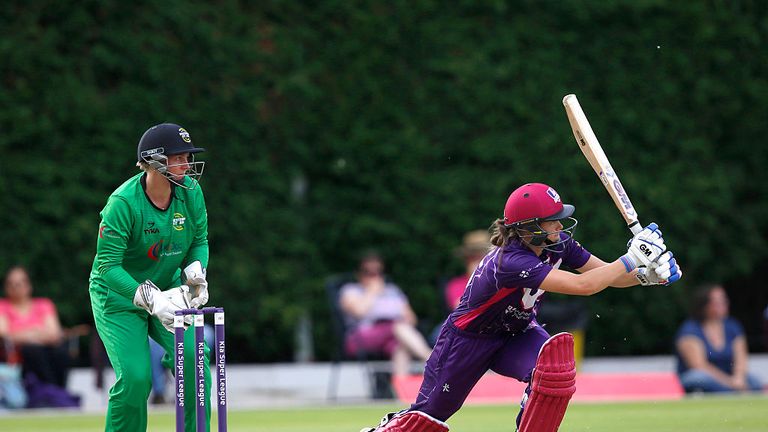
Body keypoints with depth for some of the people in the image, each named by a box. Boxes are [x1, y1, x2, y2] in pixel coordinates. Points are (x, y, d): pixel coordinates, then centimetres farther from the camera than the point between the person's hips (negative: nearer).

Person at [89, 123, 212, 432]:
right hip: (118, 296, -5)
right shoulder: (123, 202, -26)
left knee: (195, 361, -15)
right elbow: (107, 266, -27)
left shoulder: (190, 191, -10)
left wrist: (195, 272, -16)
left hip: (167, 290, 5)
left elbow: (200, 241, 6)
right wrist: (151, 299, -36)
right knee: (135, 378, -16)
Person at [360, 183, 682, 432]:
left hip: (517, 333, 6)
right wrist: (632, 259, -42)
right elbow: (582, 285, -47)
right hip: (469, 337, -6)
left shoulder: (557, 245, -16)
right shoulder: (510, 261, -39)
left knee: (555, 356, -28)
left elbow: (607, 275, -9)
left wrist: (646, 274, -28)